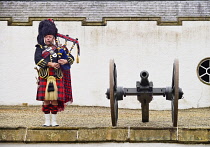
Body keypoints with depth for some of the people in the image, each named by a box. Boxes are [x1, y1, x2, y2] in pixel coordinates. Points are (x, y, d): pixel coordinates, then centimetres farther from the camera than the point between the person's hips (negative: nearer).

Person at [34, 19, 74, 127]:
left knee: (55, 99, 1)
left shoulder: (60, 48, 13)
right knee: (46, 100, 0)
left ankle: (54, 121, 9)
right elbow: (37, 60, -7)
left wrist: (66, 61, -14)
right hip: (44, 77, 0)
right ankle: (47, 121, 9)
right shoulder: (40, 48, 10)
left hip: (57, 77, 1)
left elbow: (71, 58, 8)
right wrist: (50, 64, -17)